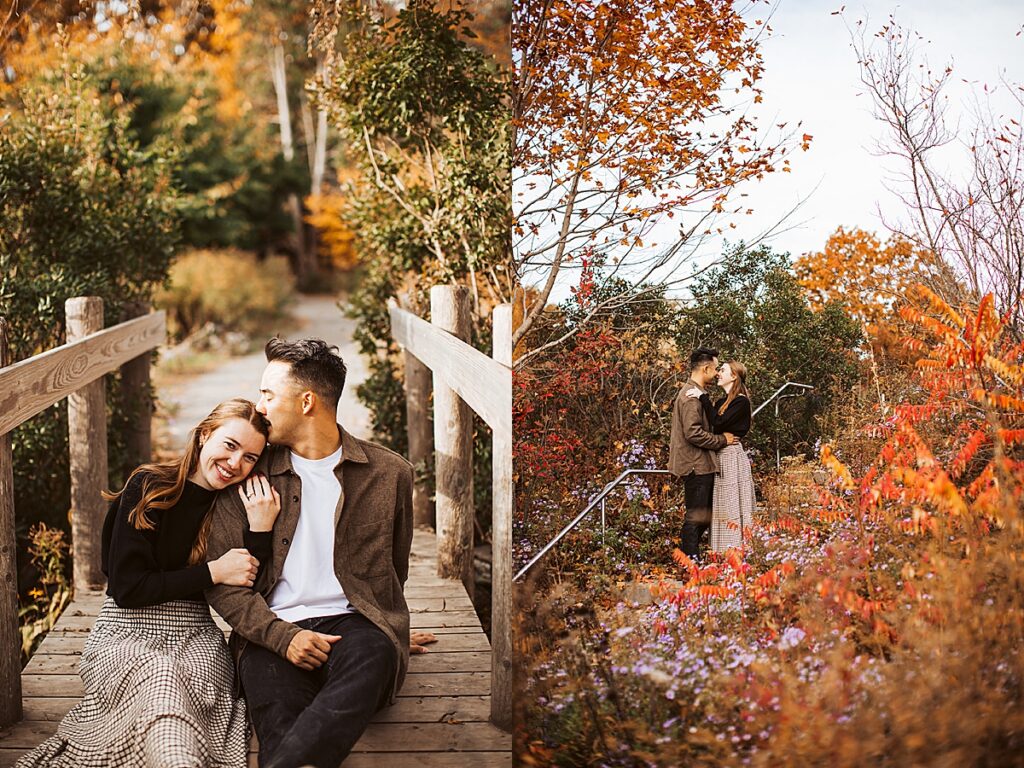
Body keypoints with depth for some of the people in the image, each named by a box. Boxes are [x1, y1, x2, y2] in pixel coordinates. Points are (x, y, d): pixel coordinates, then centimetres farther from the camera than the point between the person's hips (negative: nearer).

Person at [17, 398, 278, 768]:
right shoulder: (148, 488, -5)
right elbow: (125, 588, -9)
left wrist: (261, 529, -14)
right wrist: (212, 571, -14)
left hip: (194, 636, 3)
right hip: (128, 630, -2)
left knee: (195, 679, -34)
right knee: (159, 676, -37)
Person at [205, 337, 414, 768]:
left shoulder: (388, 473, 11)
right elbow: (221, 579, 4)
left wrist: (374, 622, 7)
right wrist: (281, 635, -11)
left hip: (353, 621, 0)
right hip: (272, 631, 1)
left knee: (371, 658, -38)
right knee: (279, 716, -34)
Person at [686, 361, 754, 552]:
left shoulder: (741, 402, -11)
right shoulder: (722, 402, 16)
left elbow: (718, 422, -21)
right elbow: (714, 425, 10)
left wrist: (703, 398, -19)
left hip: (732, 457, -9)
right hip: (721, 456, 9)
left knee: (733, 507, -6)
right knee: (722, 508, 9)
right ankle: (725, 554, 14)